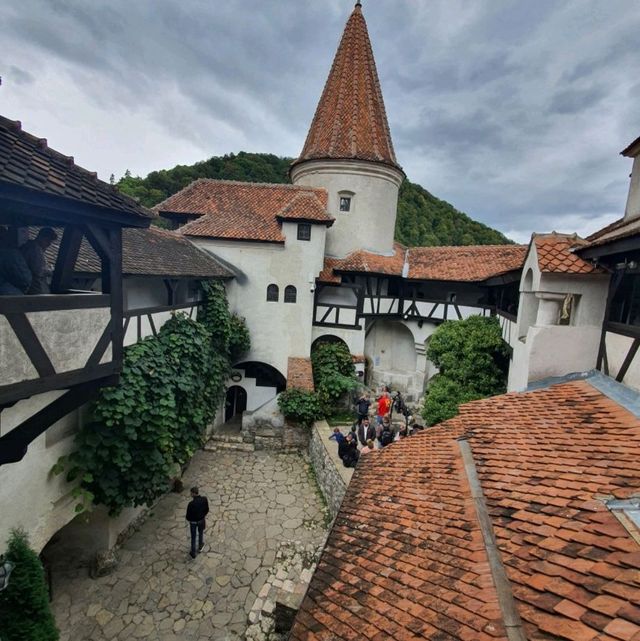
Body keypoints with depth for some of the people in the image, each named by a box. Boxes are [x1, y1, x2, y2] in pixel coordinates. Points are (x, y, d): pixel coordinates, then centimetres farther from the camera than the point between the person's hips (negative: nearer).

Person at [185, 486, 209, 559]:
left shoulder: (191, 504, -35)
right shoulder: (204, 499, -24)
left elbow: (188, 516, -22)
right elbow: (207, 510, -9)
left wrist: (189, 519, 2)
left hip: (193, 522, -3)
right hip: (201, 520, 3)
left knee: (193, 537, 22)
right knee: (201, 533, 30)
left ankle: (193, 553, 39)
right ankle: (200, 547, 53)